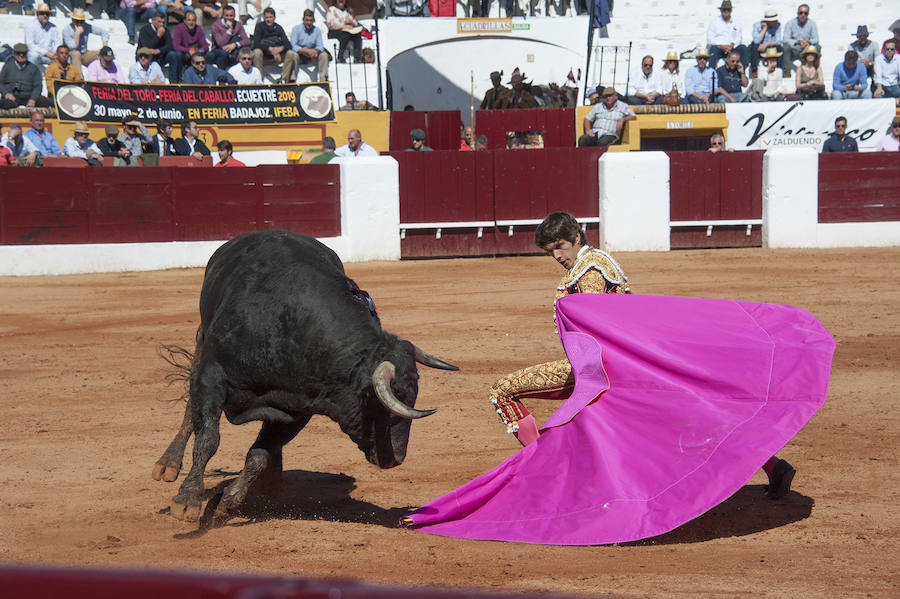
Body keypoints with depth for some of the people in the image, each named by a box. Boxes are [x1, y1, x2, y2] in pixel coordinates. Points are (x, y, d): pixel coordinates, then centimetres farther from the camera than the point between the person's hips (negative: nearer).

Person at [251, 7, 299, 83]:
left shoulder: (278, 28, 2)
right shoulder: (260, 26, -6)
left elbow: (288, 44, -6)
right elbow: (256, 44, -18)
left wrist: (280, 48, -29)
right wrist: (271, 49, -29)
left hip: (277, 53, 3)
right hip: (264, 55, -3)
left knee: (291, 54, -21)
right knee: (257, 52, -35)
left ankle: (284, 80, -19)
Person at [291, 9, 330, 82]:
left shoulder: (317, 30, 1)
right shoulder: (296, 29, -9)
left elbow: (320, 46, -2)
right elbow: (293, 46, -18)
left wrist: (316, 51, -28)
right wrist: (307, 51, -30)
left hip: (311, 56, 3)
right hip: (300, 54, -3)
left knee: (324, 55, -19)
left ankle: (323, 79, -18)